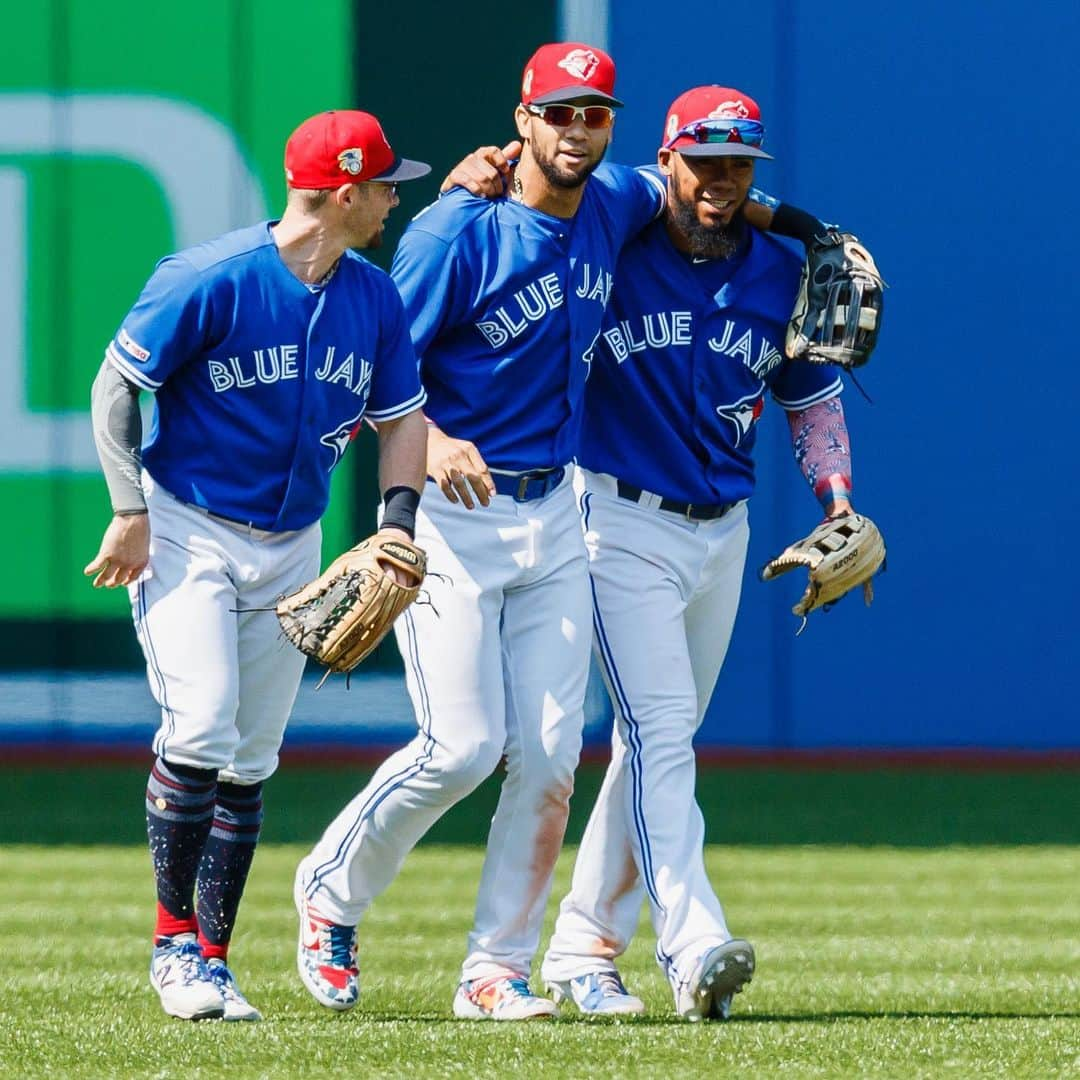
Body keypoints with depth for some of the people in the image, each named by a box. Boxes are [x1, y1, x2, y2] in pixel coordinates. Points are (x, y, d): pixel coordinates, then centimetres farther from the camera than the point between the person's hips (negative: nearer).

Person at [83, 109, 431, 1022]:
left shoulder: (374, 299, 2)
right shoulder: (211, 281, -17)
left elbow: (403, 417, 12)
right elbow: (116, 385, -10)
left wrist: (398, 519, -5)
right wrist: (131, 512, -16)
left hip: (292, 547, 6)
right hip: (186, 532, -6)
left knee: (251, 761, 6)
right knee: (200, 731, -18)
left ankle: (214, 960, 13)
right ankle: (175, 938, -5)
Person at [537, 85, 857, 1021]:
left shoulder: (782, 275, 4)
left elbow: (812, 398, 17)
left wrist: (839, 501, 2)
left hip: (723, 532, 5)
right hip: (623, 523, -5)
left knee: (661, 742, 11)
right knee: (660, 732, -17)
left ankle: (584, 949, 22)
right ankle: (695, 946, -29)